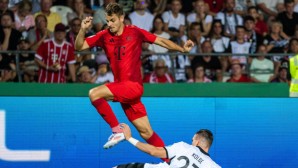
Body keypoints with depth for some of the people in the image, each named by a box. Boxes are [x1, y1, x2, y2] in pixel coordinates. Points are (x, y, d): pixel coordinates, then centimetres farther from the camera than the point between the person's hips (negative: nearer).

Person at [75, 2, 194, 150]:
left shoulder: (135, 32, -2)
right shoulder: (104, 36, 8)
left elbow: (161, 41, 4)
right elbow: (79, 46, 7)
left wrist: (182, 49, -7)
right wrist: (83, 30, -10)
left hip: (133, 85, -5)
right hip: (121, 88, 5)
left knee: (94, 94, -22)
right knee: (146, 132, 5)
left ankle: (117, 130, -13)